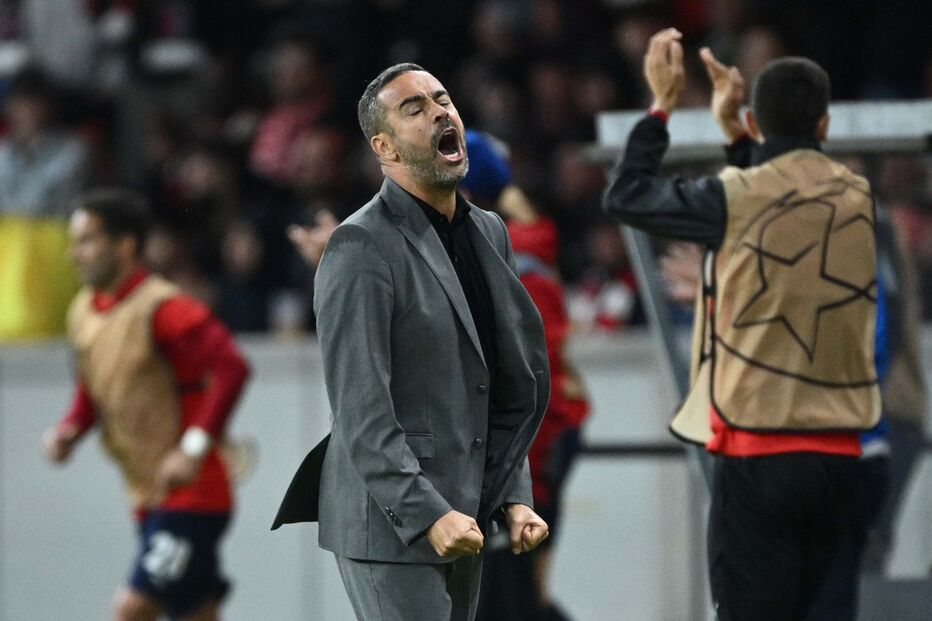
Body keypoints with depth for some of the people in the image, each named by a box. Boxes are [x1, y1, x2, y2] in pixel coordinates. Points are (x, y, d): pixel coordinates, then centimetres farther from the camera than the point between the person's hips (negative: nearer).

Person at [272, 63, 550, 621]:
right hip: (390, 527, -8)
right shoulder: (362, 248, -11)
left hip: (463, 521, 8)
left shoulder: (490, 234, 14)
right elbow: (360, 410, -17)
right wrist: (427, 515, -23)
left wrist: (514, 497, 9)